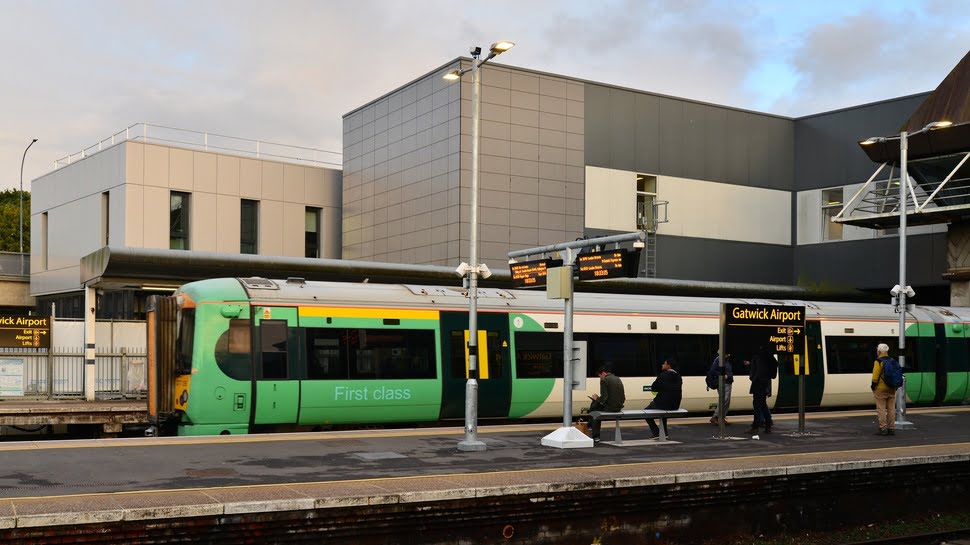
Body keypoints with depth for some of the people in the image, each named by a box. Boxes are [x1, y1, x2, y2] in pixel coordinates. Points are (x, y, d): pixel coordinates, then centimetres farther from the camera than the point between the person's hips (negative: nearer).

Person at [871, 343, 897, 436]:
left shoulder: (878, 362, -11)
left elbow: (875, 377, -15)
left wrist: (873, 386, -5)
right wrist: (894, 386, 17)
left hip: (881, 389, -6)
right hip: (891, 389, 6)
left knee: (881, 409, -3)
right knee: (891, 409, 10)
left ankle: (883, 429, -4)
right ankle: (891, 428, 12)